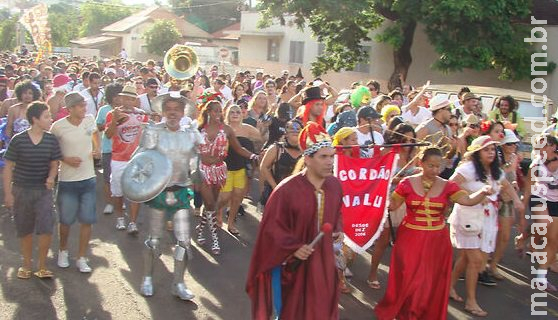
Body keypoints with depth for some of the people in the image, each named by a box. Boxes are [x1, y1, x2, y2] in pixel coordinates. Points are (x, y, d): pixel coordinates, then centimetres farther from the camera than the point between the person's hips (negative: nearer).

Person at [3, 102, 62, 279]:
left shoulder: (51, 140, -4)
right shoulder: (18, 140, -10)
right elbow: (8, 167, -4)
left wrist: (51, 177, -16)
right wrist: (7, 193, -6)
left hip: (43, 190, 1)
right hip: (21, 190, -1)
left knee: (46, 228, -11)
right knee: (25, 230, 11)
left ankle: (42, 266, 6)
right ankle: (26, 264, 30)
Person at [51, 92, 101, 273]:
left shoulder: (90, 119, -2)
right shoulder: (58, 126, -13)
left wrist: (97, 149, 4)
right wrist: (65, 159, -14)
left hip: (88, 179, 3)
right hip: (67, 181, -3)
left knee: (87, 220, 4)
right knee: (66, 220, 9)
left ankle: (82, 258, 16)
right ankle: (63, 251, 36)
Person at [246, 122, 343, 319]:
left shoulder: (335, 185, -5)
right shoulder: (287, 189, -24)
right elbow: (273, 226, -17)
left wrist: (338, 230, -1)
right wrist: (294, 247, -23)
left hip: (322, 260, 5)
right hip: (291, 262, -5)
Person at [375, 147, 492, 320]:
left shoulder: (447, 186, -2)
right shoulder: (408, 183, -5)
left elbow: (468, 200, -14)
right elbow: (392, 204, 0)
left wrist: (483, 192, -32)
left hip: (436, 240, 2)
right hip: (411, 238, -2)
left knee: (433, 281, 10)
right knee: (408, 279, 4)